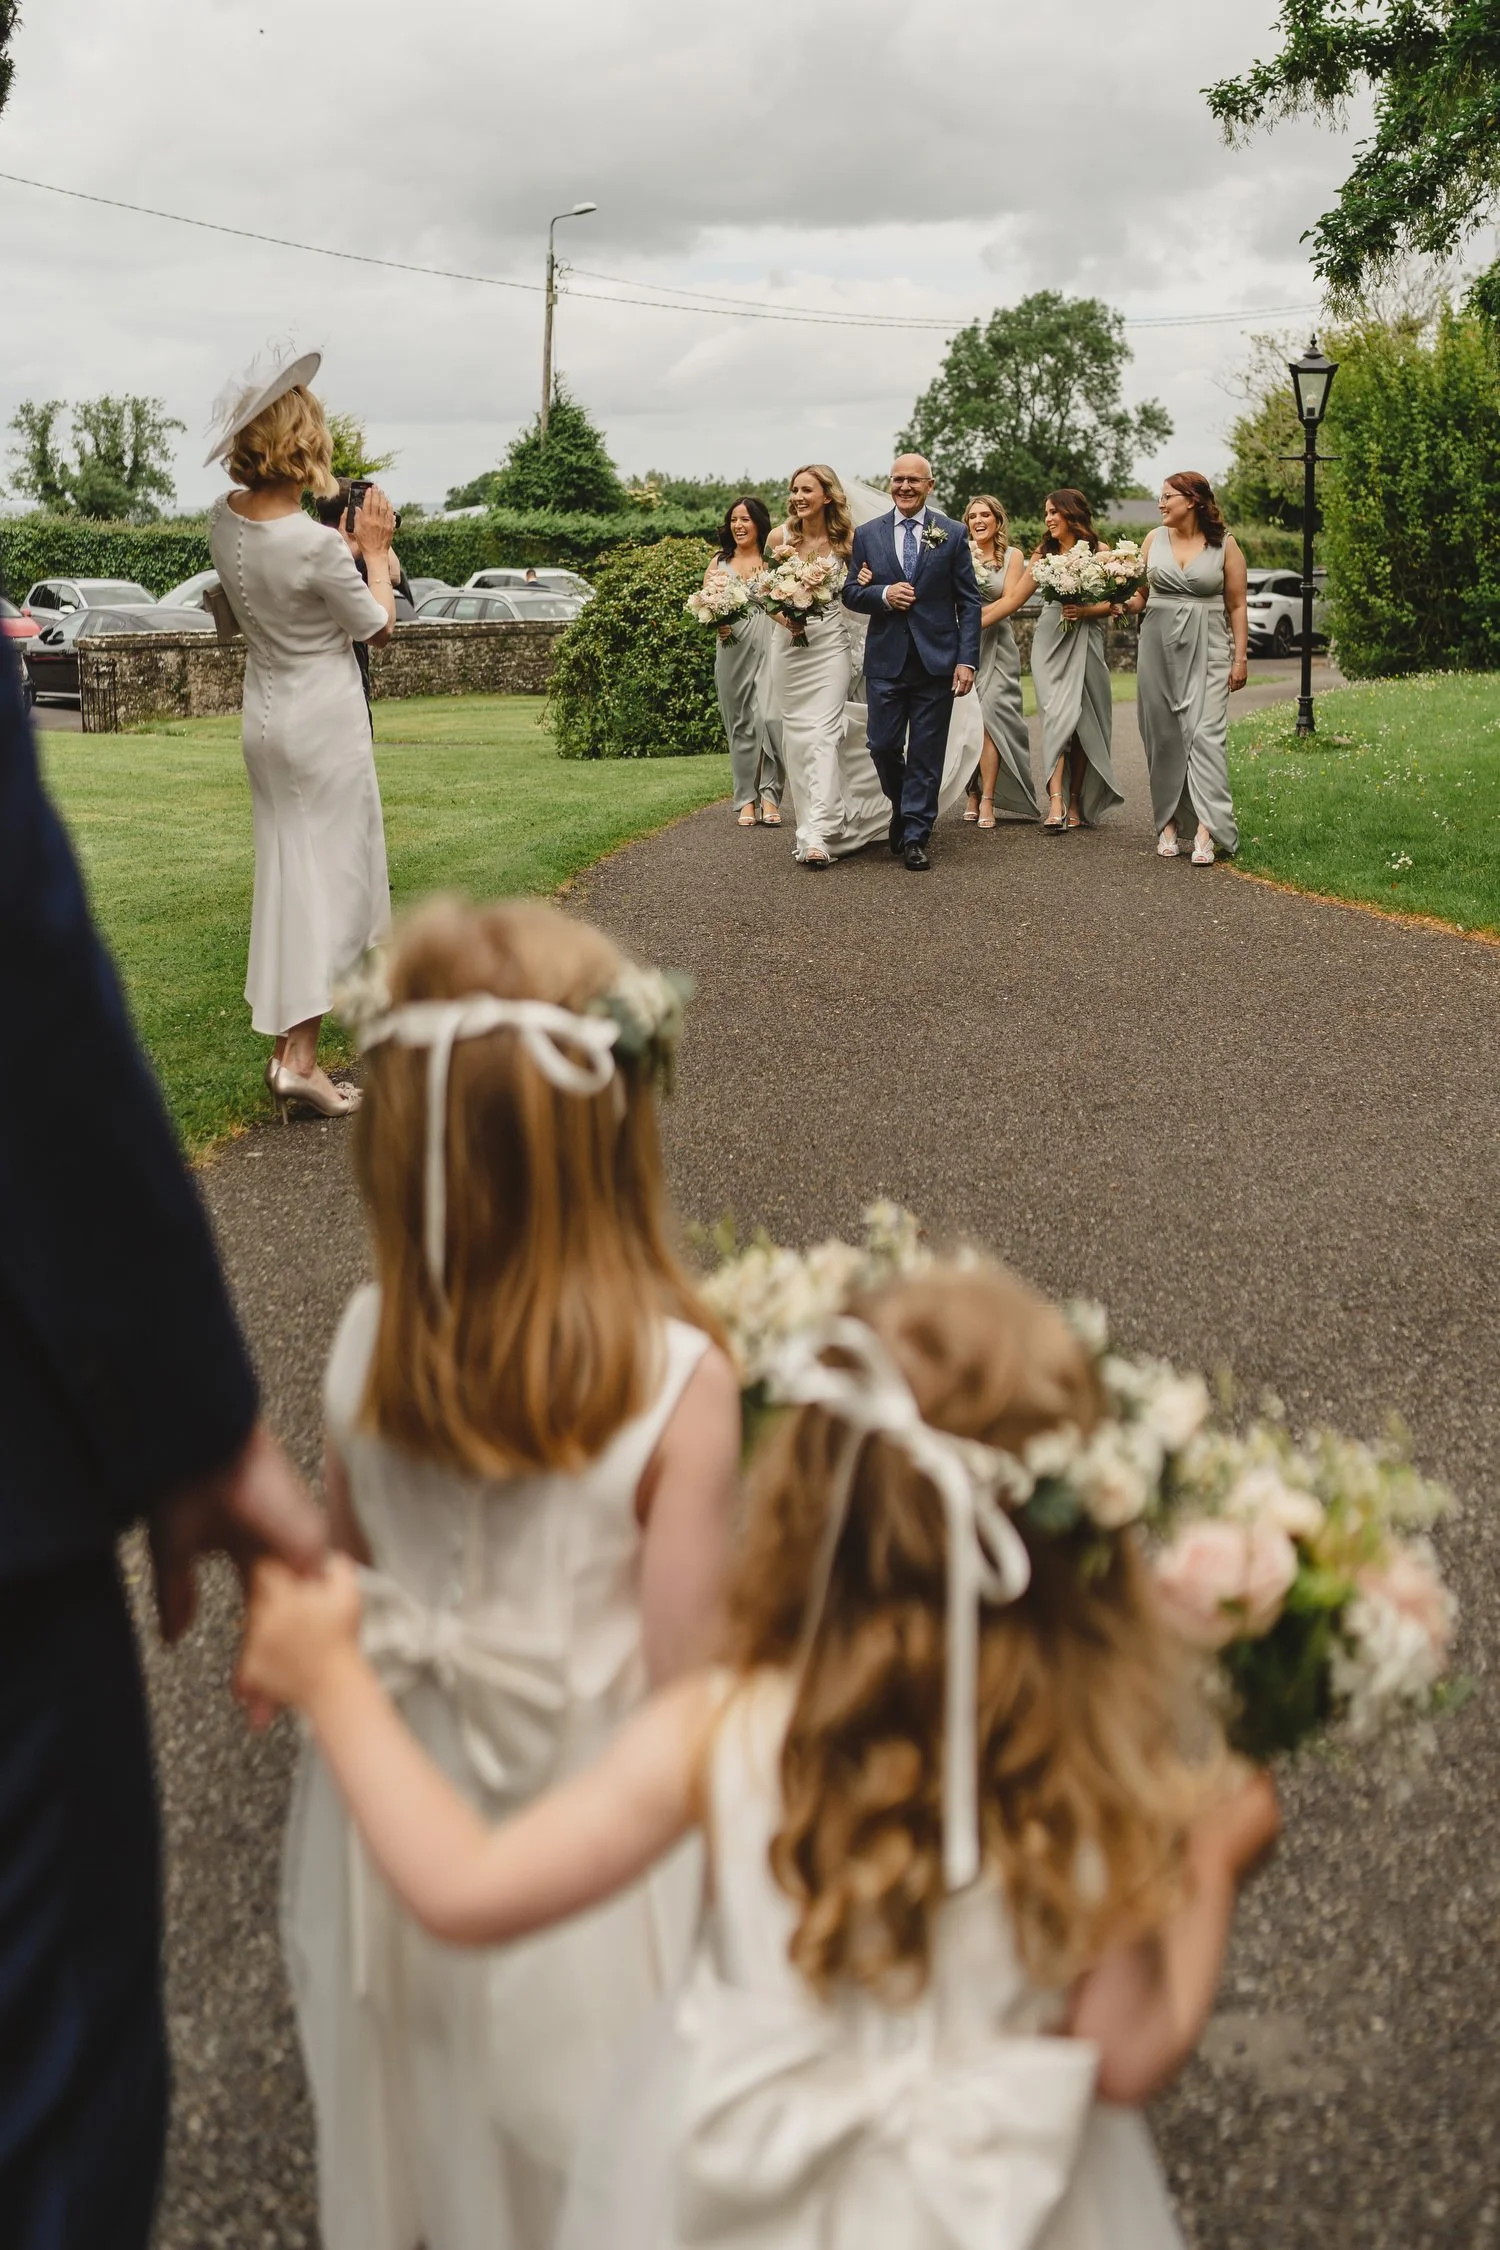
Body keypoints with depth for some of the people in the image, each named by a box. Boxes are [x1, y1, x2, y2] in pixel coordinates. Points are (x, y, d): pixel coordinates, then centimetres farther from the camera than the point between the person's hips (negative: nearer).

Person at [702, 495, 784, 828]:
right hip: (732, 648, 3)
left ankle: (769, 795, -5)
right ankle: (747, 800, 10)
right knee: (740, 723, 5)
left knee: (769, 717, -13)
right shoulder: (719, 562, 13)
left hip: (769, 645, -3)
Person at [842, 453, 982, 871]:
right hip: (886, 660, 1)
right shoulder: (867, 534, 7)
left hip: (936, 660, -1)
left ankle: (915, 836, 8)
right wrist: (883, 594, -12)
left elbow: (969, 601, 2)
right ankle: (903, 809, 28)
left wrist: (968, 660, -6)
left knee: (926, 754, 1)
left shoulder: (952, 534, 3)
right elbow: (850, 592, 9)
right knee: (883, 746, 1)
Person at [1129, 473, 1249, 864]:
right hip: (1158, 645, 3)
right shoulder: (1154, 539, 9)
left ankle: (1206, 832, -19)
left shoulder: (1224, 544, 1)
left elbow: (1237, 606, 4)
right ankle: (1167, 824, 11)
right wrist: (1119, 603, -10)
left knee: (1205, 734, -12)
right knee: (1163, 736, 3)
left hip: (1207, 649, -3)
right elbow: (1140, 596, 11)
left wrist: (1240, 658, -1)